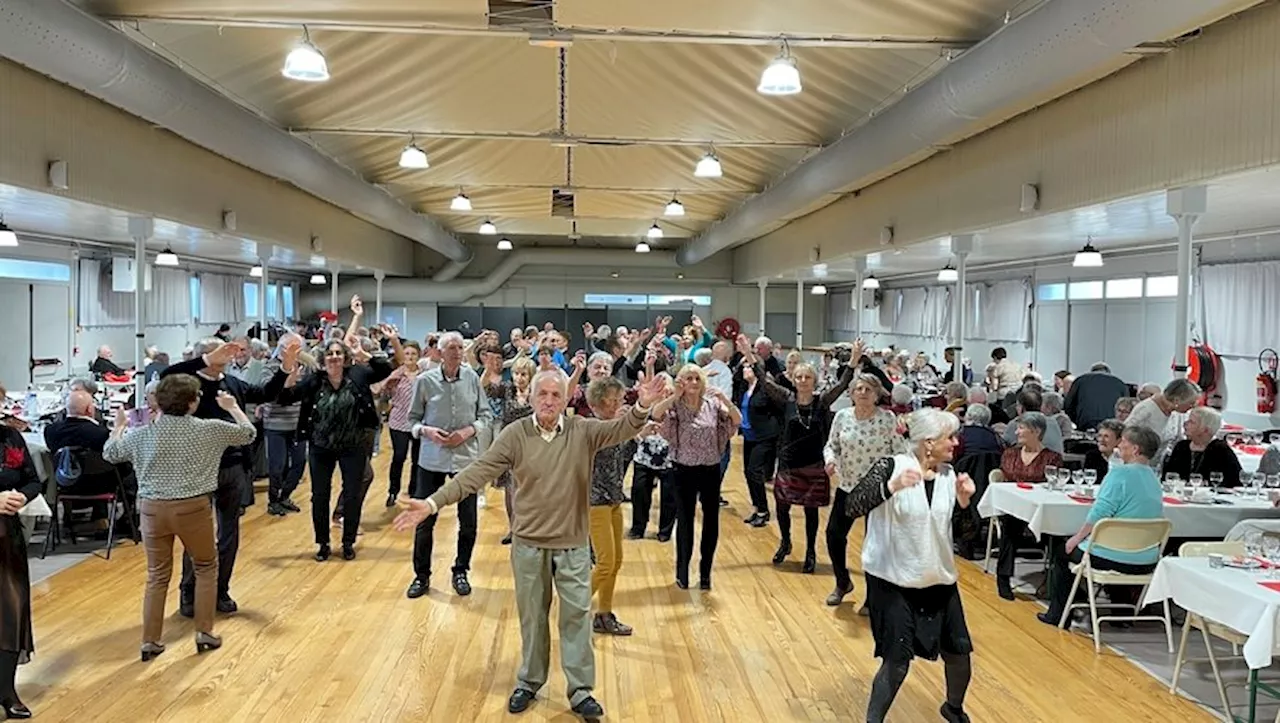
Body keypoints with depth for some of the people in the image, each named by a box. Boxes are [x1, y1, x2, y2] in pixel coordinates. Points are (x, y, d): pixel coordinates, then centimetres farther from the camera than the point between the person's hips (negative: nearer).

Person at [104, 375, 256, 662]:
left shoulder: (142, 434, 0)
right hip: (193, 507, -2)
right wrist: (233, 407, 25)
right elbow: (248, 433, 9)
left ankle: (150, 641, 18)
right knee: (206, 567, 18)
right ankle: (204, 633, 18)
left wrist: (119, 426, 35)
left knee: (157, 576, 15)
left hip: (153, 508, 2)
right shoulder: (208, 430, -5)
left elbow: (110, 453, 17)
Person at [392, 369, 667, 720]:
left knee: (577, 615, 7)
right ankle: (529, 682, 33)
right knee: (532, 616, 14)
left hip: (573, 544, 0)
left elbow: (621, 429, -18)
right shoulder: (515, 435, -9)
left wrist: (642, 408, -40)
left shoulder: (583, 431, -6)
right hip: (528, 543, 0)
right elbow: (478, 472, -15)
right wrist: (433, 502, -24)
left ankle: (581, 690, 20)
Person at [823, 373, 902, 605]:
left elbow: (900, 452, -8)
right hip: (847, 486, 3)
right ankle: (843, 583, 29)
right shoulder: (842, 416, -2)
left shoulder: (888, 419, -11)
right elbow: (831, 445, 6)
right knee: (834, 534, 4)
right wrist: (830, 459, -14)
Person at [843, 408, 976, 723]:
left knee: (959, 651, 14)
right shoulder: (891, 467, -15)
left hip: (939, 579, 6)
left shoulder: (950, 475, 0)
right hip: (893, 580, -5)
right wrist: (892, 487, -37)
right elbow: (852, 507, -25)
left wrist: (964, 501, -17)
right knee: (897, 661, -6)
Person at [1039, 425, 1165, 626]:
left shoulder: (1120, 473, -16)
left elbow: (1100, 512, -19)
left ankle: (1057, 614, 22)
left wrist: (1077, 538, -6)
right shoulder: (1154, 479, 10)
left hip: (1114, 558, -8)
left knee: (1061, 550, 16)